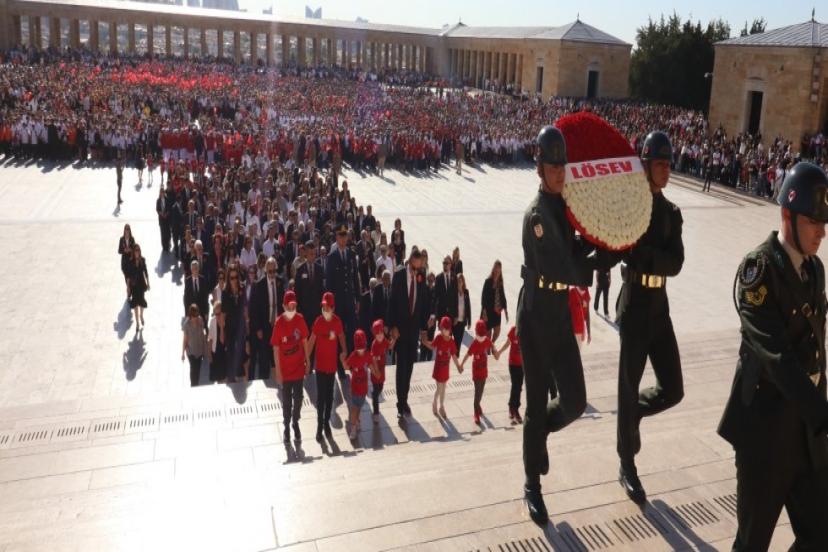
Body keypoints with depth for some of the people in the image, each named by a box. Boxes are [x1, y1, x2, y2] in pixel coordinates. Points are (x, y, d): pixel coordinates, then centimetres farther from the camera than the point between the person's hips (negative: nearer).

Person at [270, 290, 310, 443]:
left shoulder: (300, 319, -8)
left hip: (299, 367, 2)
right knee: (286, 400, 12)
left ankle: (296, 423, 36)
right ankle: (287, 426, 31)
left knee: (298, 398, 14)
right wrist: (277, 371, -11)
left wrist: (307, 361, 6)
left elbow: (304, 341, 3)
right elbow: (276, 349, -12)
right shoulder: (278, 323, -17)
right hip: (285, 369, -2)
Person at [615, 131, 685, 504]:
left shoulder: (672, 213, 7)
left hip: (660, 308, 5)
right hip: (634, 308, -5)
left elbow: (676, 263, -7)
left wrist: (643, 255, -21)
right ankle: (627, 467, 19)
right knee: (629, 388, 3)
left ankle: (632, 413, 35)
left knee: (672, 390, 5)